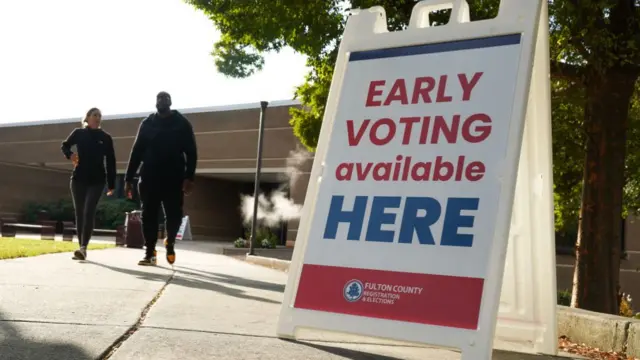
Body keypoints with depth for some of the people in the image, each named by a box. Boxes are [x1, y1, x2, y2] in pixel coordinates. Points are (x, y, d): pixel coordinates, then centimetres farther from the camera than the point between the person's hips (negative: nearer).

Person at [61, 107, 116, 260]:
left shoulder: (106, 137, 3)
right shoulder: (79, 133, 3)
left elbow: (111, 162, 4)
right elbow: (65, 145, 17)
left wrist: (111, 184, 1)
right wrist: (70, 155, -8)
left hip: (96, 180, -2)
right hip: (78, 179, 2)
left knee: (89, 212, -14)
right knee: (79, 213, 4)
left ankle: (83, 248, -21)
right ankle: (81, 247, 11)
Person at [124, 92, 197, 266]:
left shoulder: (182, 123, 5)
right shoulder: (147, 124, 11)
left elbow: (191, 152, -1)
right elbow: (136, 152, 10)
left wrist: (189, 177, -13)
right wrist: (128, 178, 3)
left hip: (173, 179, -2)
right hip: (149, 178, 2)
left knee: (174, 215, -2)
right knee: (149, 216, 0)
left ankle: (170, 243, 23)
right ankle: (149, 253, 5)